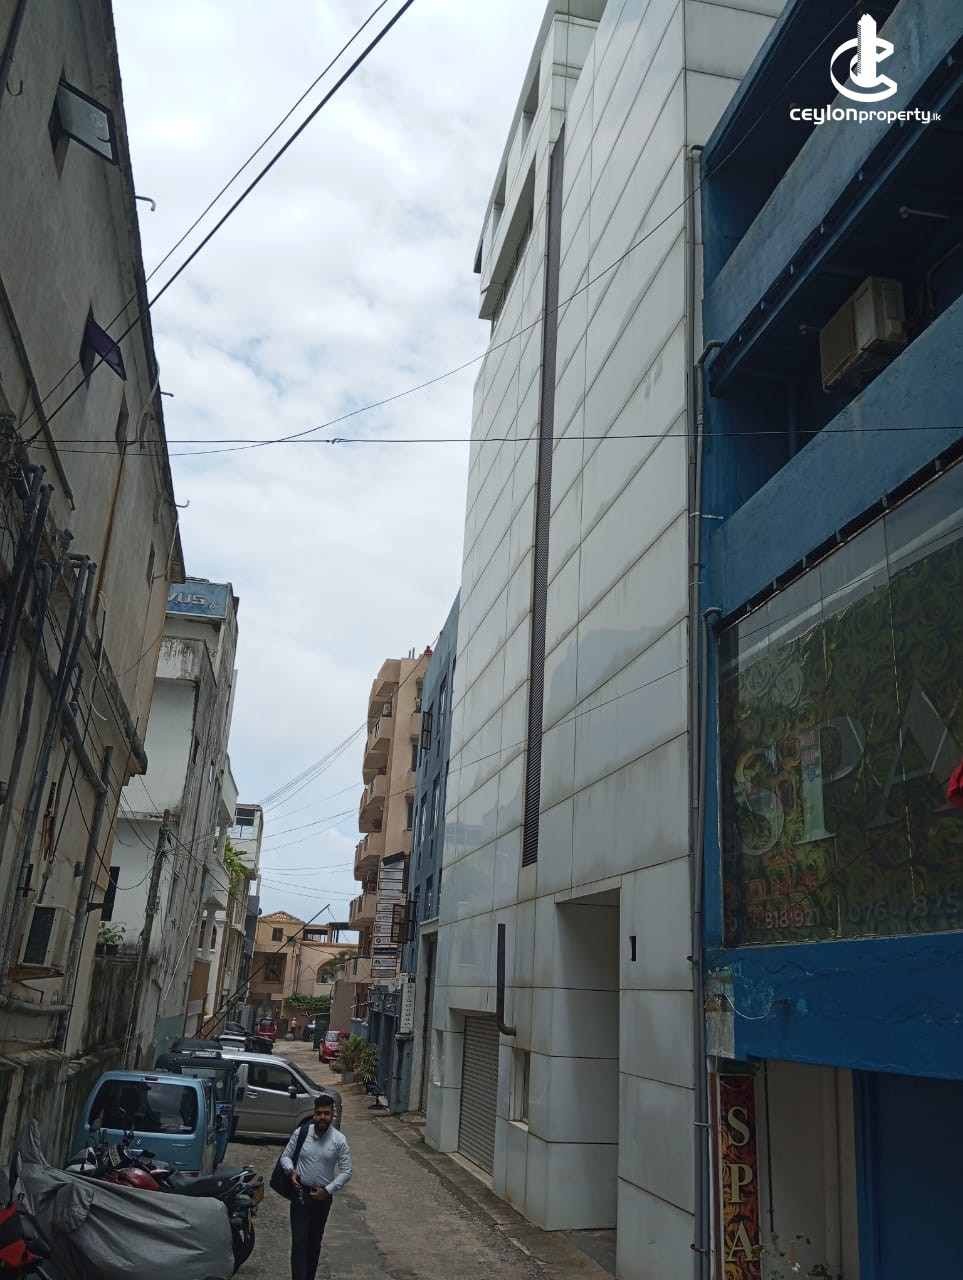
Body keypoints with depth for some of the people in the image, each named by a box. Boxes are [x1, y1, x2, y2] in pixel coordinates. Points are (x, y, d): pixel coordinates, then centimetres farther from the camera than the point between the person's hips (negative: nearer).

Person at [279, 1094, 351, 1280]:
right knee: (299, 1242, -7)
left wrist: (328, 1190, -15)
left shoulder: (339, 1140, -10)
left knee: (314, 1242, 15)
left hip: (322, 1197, 1)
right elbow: (285, 1156, 3)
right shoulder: (300, 1133, -8)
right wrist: (291, 1170, -17)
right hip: (300, 1193, -1)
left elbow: (346, 1172, -7)